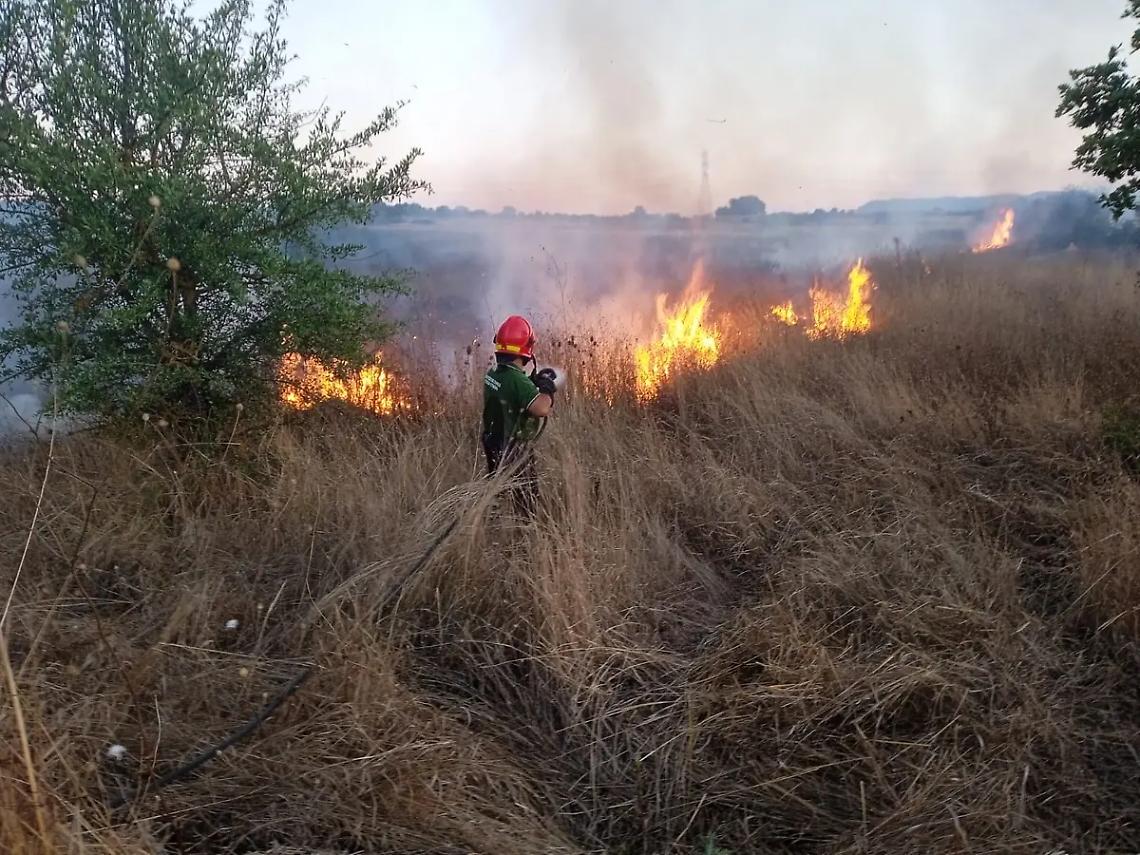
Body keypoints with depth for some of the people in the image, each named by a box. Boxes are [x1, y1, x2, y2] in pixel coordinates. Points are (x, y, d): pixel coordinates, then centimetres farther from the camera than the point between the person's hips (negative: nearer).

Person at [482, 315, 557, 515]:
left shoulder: (492, 375, 1)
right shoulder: (517, 380, -26)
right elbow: (542, 409, -38)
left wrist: (533, 382, 9)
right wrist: (546, 387, -20)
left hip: (495, 450, 8)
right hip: (515, 454, -8)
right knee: (526, 507, 4)